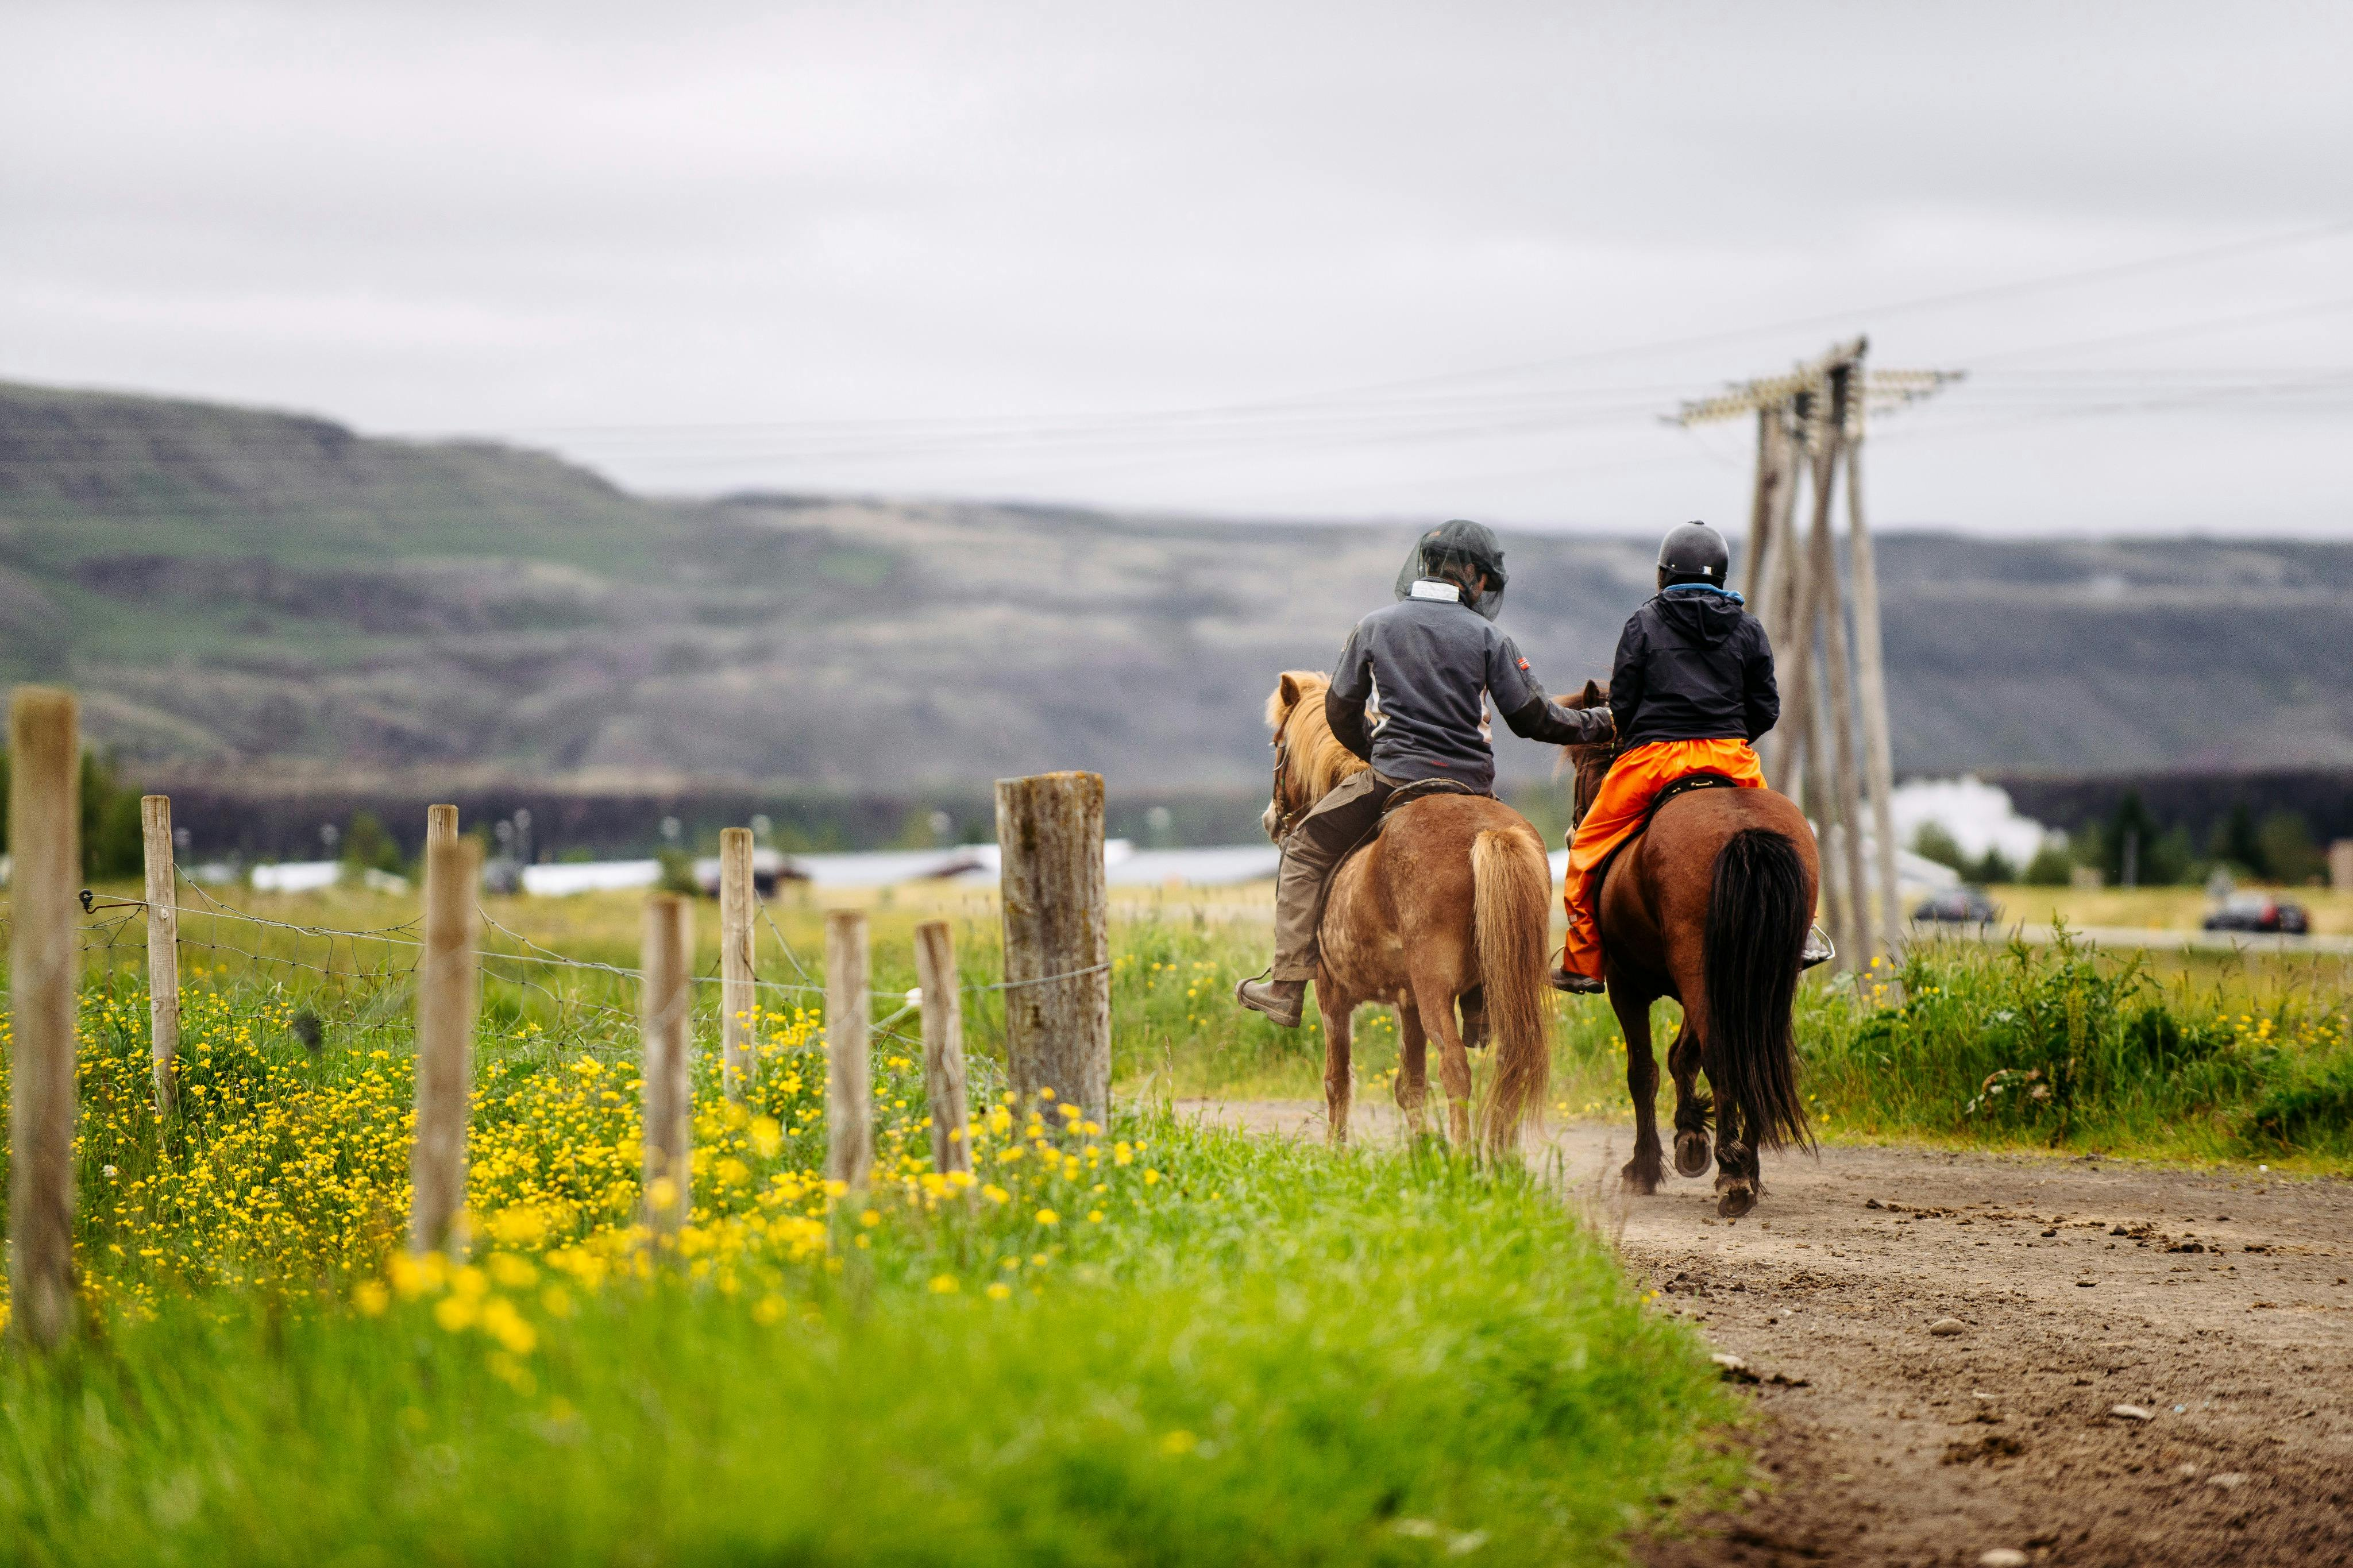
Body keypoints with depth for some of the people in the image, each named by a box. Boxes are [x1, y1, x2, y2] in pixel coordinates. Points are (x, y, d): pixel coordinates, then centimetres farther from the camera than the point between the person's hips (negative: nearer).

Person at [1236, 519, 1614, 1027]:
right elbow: (1532, 719, 3)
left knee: (1306, 851, 15)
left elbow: (1340, 712, 13)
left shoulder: (1375, 626, 6)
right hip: (1471, 786, 1)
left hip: (1393, 779, -1)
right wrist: (1602, 724, 18)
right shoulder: (1486, 637, 2)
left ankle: (1287, 988, 4)